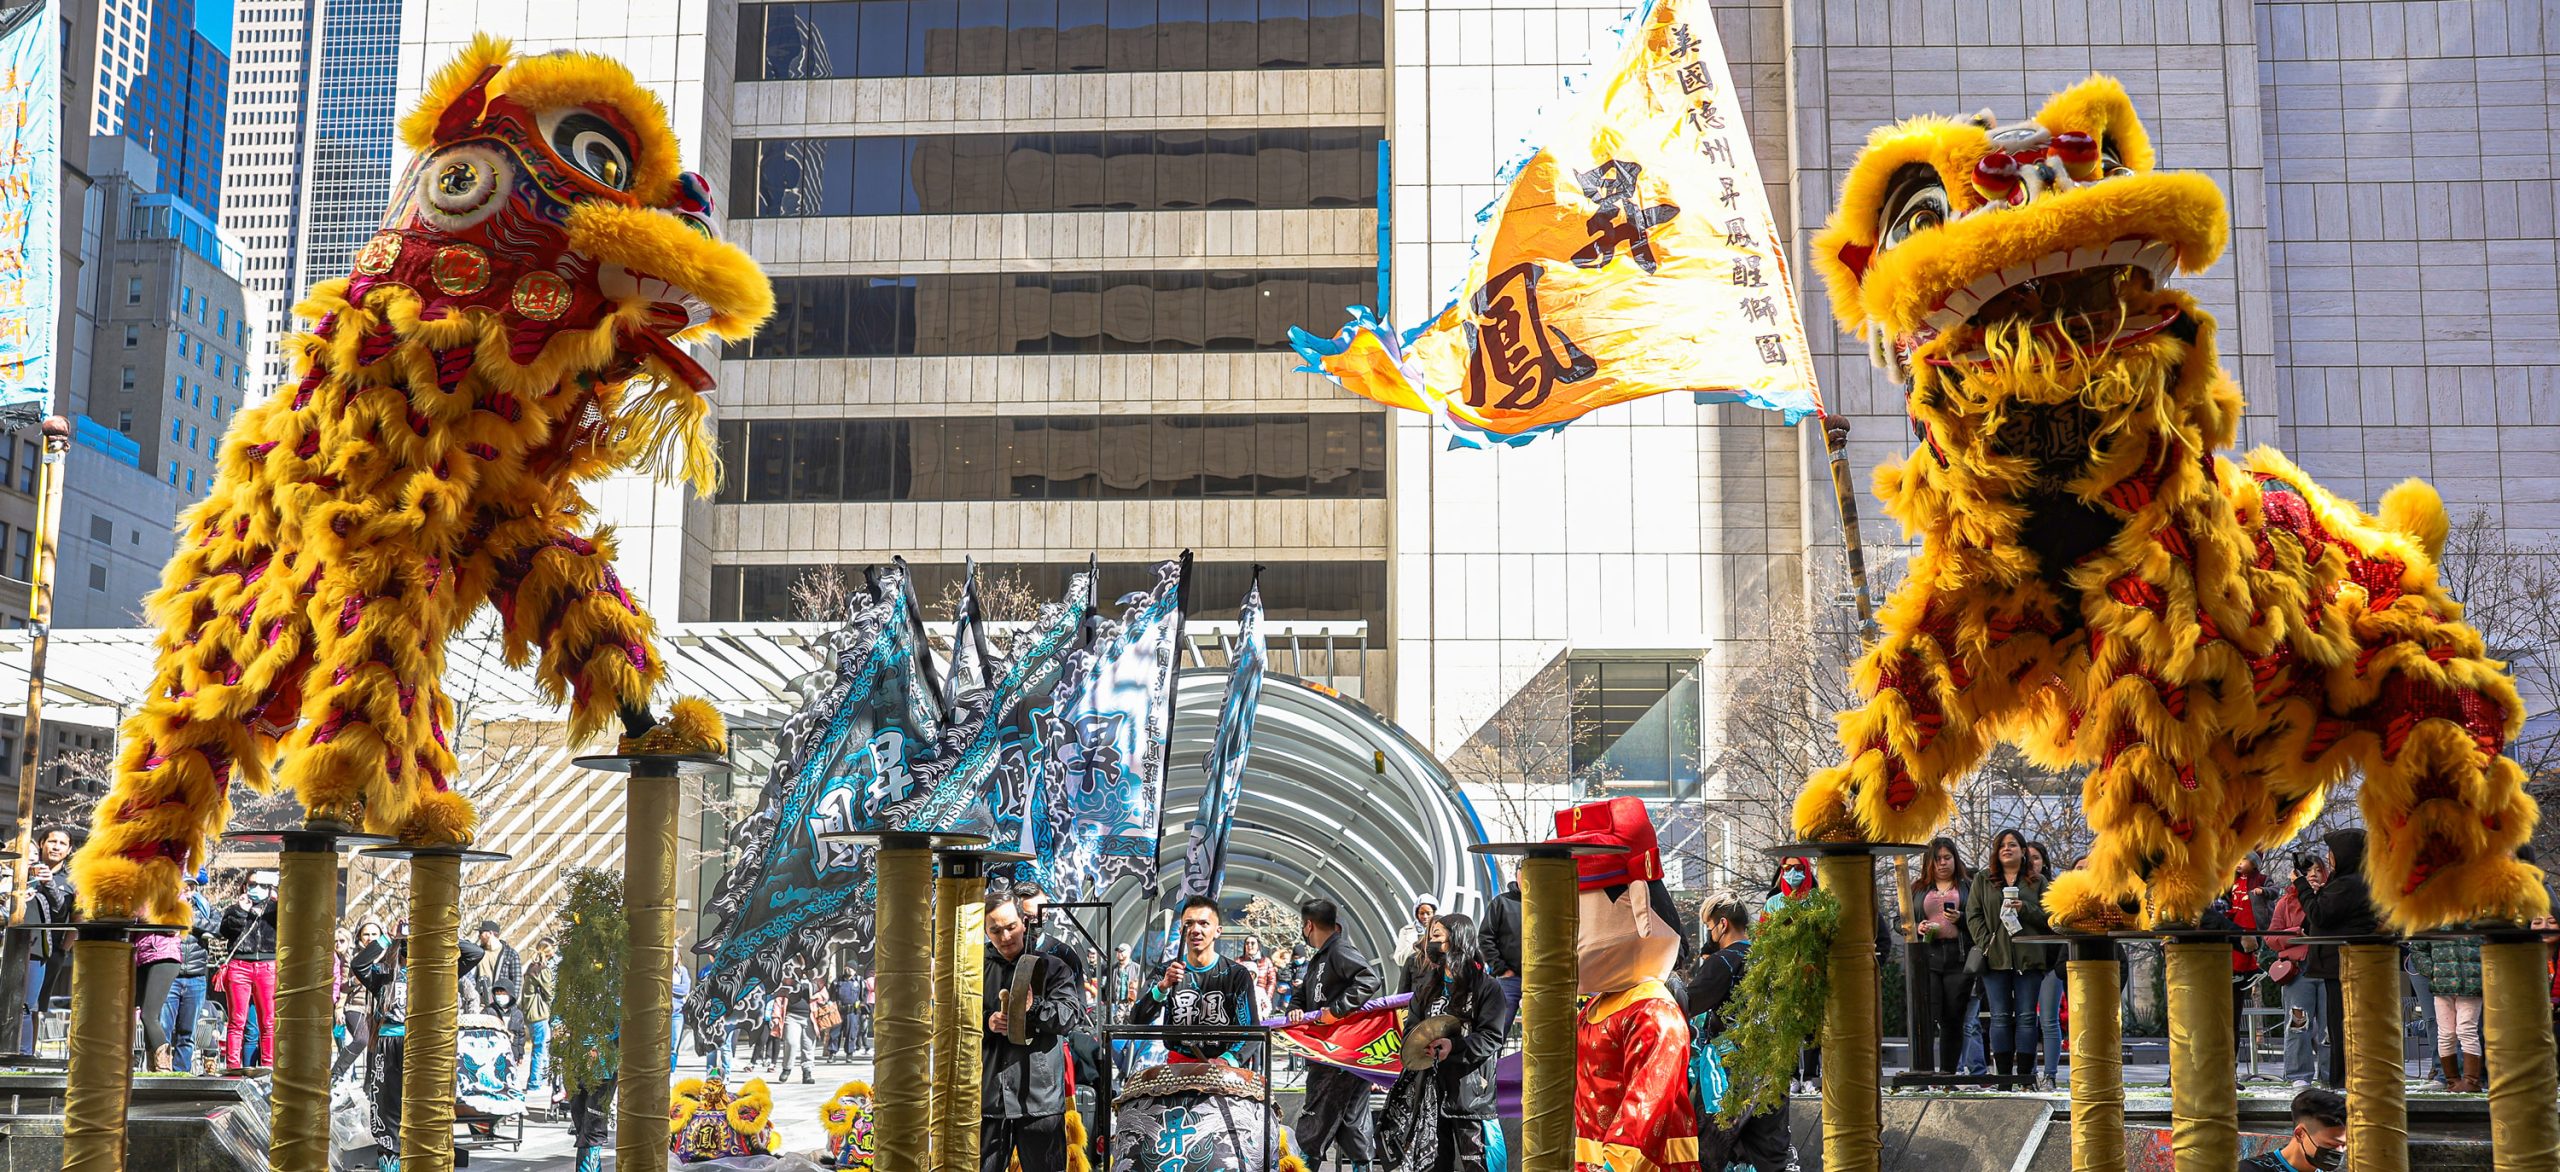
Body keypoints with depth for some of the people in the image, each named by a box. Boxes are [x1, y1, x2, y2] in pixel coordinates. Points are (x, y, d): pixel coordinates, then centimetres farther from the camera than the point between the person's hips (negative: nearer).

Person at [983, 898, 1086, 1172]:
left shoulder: (1051, 967, 8)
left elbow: (1072, 1014, -5)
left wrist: (1034, 1007, -23)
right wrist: (986, 1022, -10)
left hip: (1040, 1095, -2)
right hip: (988, 1095, 2)